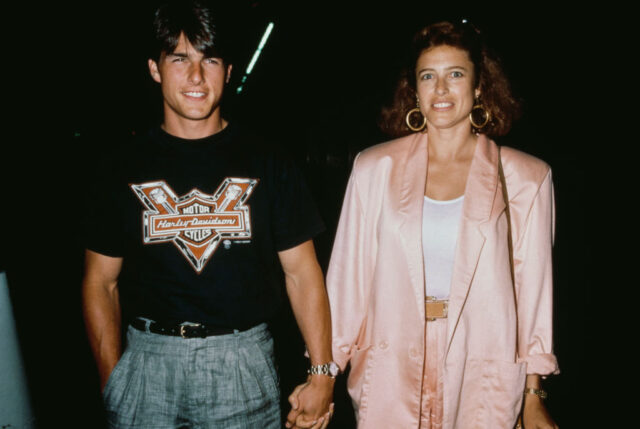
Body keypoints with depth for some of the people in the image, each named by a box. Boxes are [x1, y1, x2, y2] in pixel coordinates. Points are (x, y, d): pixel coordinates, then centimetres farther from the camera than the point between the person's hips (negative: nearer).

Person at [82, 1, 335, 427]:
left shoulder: (268, 164, 0)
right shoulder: (126, 168, 2)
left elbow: (302, 273, -1)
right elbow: (100, 283, 5)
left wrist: (322, 373, -5)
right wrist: (112, 380, -1)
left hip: (243, 363, 0)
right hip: (147, 360, 1)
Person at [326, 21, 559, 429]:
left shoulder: (527, 178, -3)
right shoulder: (374, 167, -2)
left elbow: (533, 287, 1)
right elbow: (347, 275, 0)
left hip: (483, 384, 0)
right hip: (390, 379, 1)